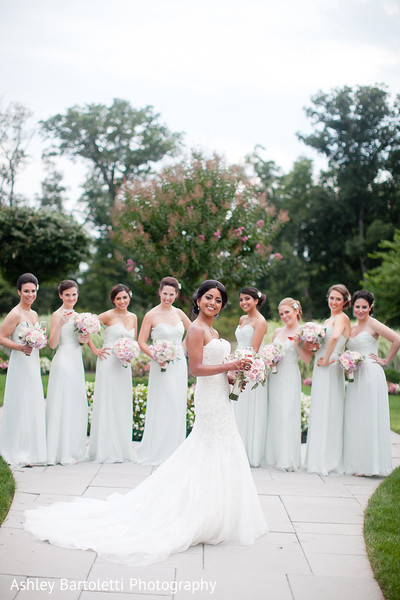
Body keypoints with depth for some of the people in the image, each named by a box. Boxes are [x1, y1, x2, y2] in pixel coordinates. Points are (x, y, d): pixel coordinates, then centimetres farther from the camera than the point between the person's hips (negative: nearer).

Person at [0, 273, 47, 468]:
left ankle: (31, 451, 19)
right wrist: (20, 347, -25)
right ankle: (18, 454, 3)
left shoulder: (34, 314, 14)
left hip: (33, 364, 8)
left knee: (33, 406, 10)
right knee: (20, 407, -4)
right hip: (20, 365, -8)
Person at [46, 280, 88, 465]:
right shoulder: (58, 315, -8)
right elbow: (53, 344, -13)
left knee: (76, 406, 11)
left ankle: (73, 449, 19)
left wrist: (83, 340, 3)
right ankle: (62, 452, 3)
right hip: (63, 362, -8)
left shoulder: (75, 314, 16)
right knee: (63, 405, -4)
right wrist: (59, 324, -25)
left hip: (76, 362, 8)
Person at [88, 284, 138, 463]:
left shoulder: (133, 317, 11)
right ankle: (106, 451, 5)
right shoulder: (109, 315, -6)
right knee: (107, 403, -2)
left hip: (124, 366, 6)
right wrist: (94, 350, -6)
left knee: (122, 405, 9)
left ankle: (121, 450, 18)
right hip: (108, 363, -6)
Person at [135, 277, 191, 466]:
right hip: (162, 366, -5)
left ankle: (175, 452, 19)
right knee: (162, 408, -4)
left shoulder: (179, 313, 7)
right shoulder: (151, 315, -6)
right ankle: (157, 452, 8)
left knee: (178, 407, 8)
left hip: (179, 365, 5)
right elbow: (142, 342, -5)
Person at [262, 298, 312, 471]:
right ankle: (273, 456, 18)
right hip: (274, 376, 6)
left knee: (287, 415, -7)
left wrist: (298, 344, -20)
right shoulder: (277, 332, 13)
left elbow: (308, 359, -8)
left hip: (290, 378, -5)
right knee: (274, 415, 7)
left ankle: (288, 460, 2)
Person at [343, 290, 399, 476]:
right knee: (354, 418, 7)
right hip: (356, 377, 8)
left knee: (369, 417, -5)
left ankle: (370, 464, 2)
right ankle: (357, 463, 13)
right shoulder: (352, 328, 17)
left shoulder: (373, 324, -5)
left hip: (371, 375, -8)